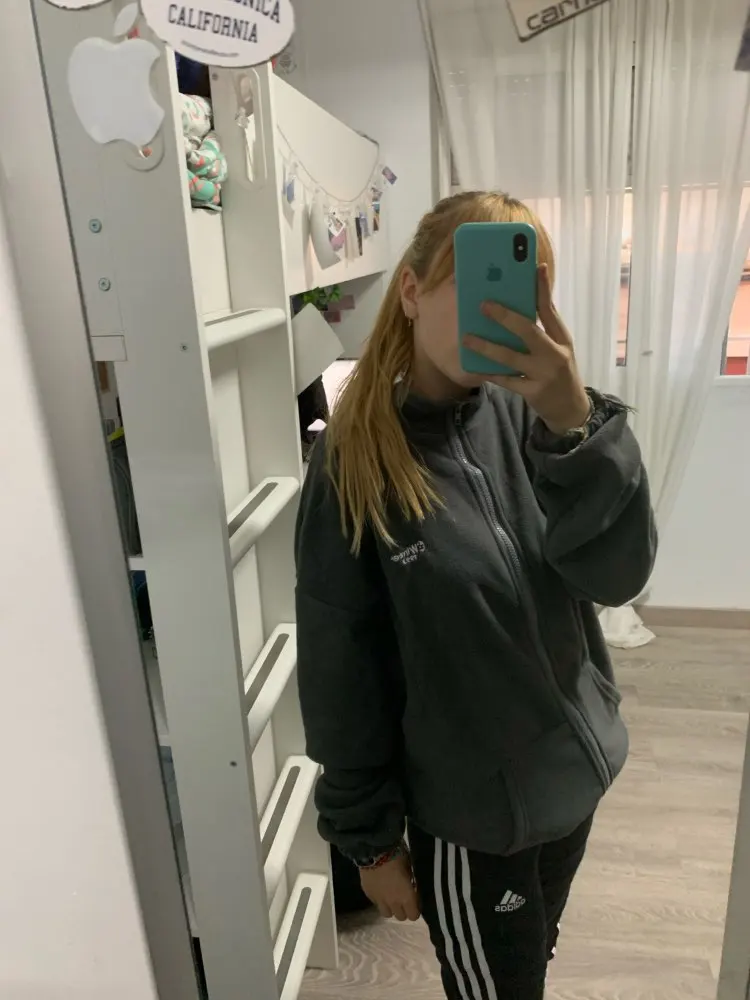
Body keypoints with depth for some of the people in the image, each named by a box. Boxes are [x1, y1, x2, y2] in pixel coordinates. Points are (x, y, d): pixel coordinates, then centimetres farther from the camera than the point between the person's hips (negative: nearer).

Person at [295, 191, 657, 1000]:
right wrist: (368, 837, -7)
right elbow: (339, 672, -14)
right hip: (469, 808, -4)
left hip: (572, 769, 5)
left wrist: (576, 422, -32)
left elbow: (617, 575, -17)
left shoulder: (525, 418, -10)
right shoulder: (356, 464, -19)